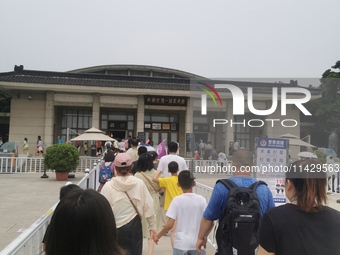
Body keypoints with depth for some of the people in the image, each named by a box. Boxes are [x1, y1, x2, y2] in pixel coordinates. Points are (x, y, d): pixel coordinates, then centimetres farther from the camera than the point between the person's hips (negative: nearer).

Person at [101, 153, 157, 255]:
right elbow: (148, 206, -1)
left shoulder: (108, 186, -9)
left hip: (115, 228, 0)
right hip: (134, 226, 0)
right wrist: (152, 226, 9)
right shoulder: (139, 183, -5)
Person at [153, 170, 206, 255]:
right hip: (197, 244, 2)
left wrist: (158, 236, 4)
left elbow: (169, 225, -12)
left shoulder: (177, 200, -10)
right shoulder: (201, 199, -5)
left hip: (181, 244, -1)